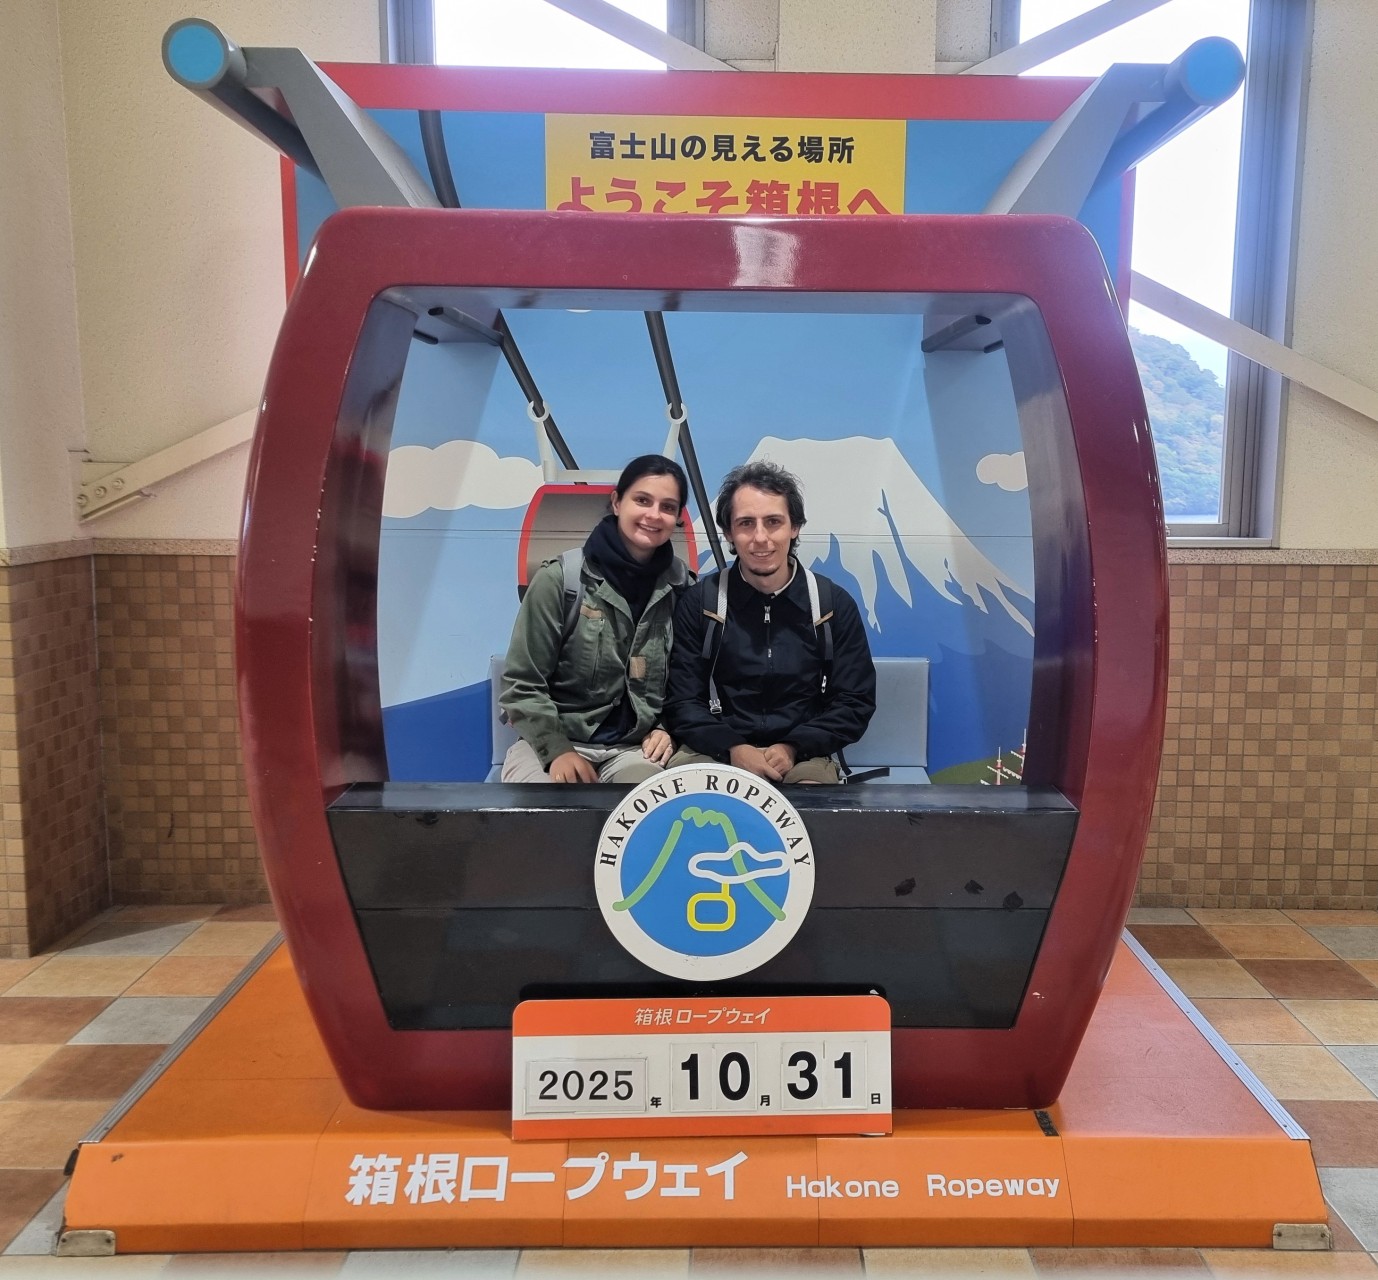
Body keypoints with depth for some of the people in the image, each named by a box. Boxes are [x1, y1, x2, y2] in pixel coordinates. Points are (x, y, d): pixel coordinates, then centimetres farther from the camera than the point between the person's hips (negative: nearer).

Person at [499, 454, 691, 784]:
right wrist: (556, 750, -13)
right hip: (551, 741, -2)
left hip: (633, 747, 2)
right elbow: (522, 684, -4)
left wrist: (667, 728, -2)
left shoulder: (680, 586, 2)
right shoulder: (561, 578, -6)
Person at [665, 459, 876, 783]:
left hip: (803, 757, 1)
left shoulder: (835, 604, 3)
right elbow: (683, 700, 1)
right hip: (716, 752, 0)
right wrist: (732, 748, -17)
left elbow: (855, 703, 4)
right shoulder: (699, 602, 2)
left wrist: (793, 748, -11)